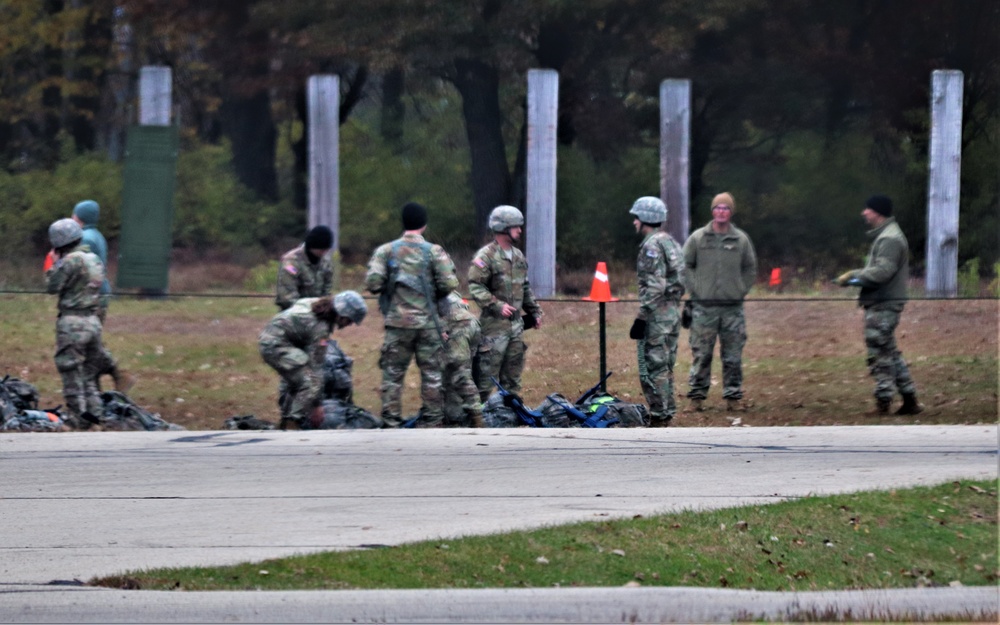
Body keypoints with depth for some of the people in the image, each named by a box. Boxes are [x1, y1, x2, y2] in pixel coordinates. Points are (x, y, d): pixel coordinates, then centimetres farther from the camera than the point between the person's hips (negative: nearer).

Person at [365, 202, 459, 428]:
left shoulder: (386, 251, 1)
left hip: (398, 323, 0)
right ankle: (431, 421, 11)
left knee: (393, 373, 7)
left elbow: (372, 283, -7)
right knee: (431, 373, 9)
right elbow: (449, 284, -8)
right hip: (428, 322, 0)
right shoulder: (434, 251, -2)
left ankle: (391, 422, 5)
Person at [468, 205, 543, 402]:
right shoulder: (486, 256, -12)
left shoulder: (518, 256, 16)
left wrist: (534, 311, 20)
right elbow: (475, 287, -17)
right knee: (487, 373, -7)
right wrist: (497, 306, -24)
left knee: (513, 373, 13)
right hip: (494, 325, -8)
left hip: (516, 324, 8)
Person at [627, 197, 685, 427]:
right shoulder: (671, 242, 16)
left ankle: (658, 418, -8)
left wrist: (641, 318, -20)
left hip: (657, 314, -10)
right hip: (673, 311, 10)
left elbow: (653, 287, -21)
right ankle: (667, 415, 18)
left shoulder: (652, 246, -15)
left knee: (652, 367, -7)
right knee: (665, 367, 15)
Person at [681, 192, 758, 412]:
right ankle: (697, 396, 7)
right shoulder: (698, 238, 2)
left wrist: (742, 290, 6)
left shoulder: (741, 239, 6)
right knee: (701, 355, 1)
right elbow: (685, 266, 9)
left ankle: (733, 396, 11)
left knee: (733, 356, 4)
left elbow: (750, 268, 17)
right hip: (704, 307, -1)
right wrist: (694, 289, -1)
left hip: (733, 308, 1)